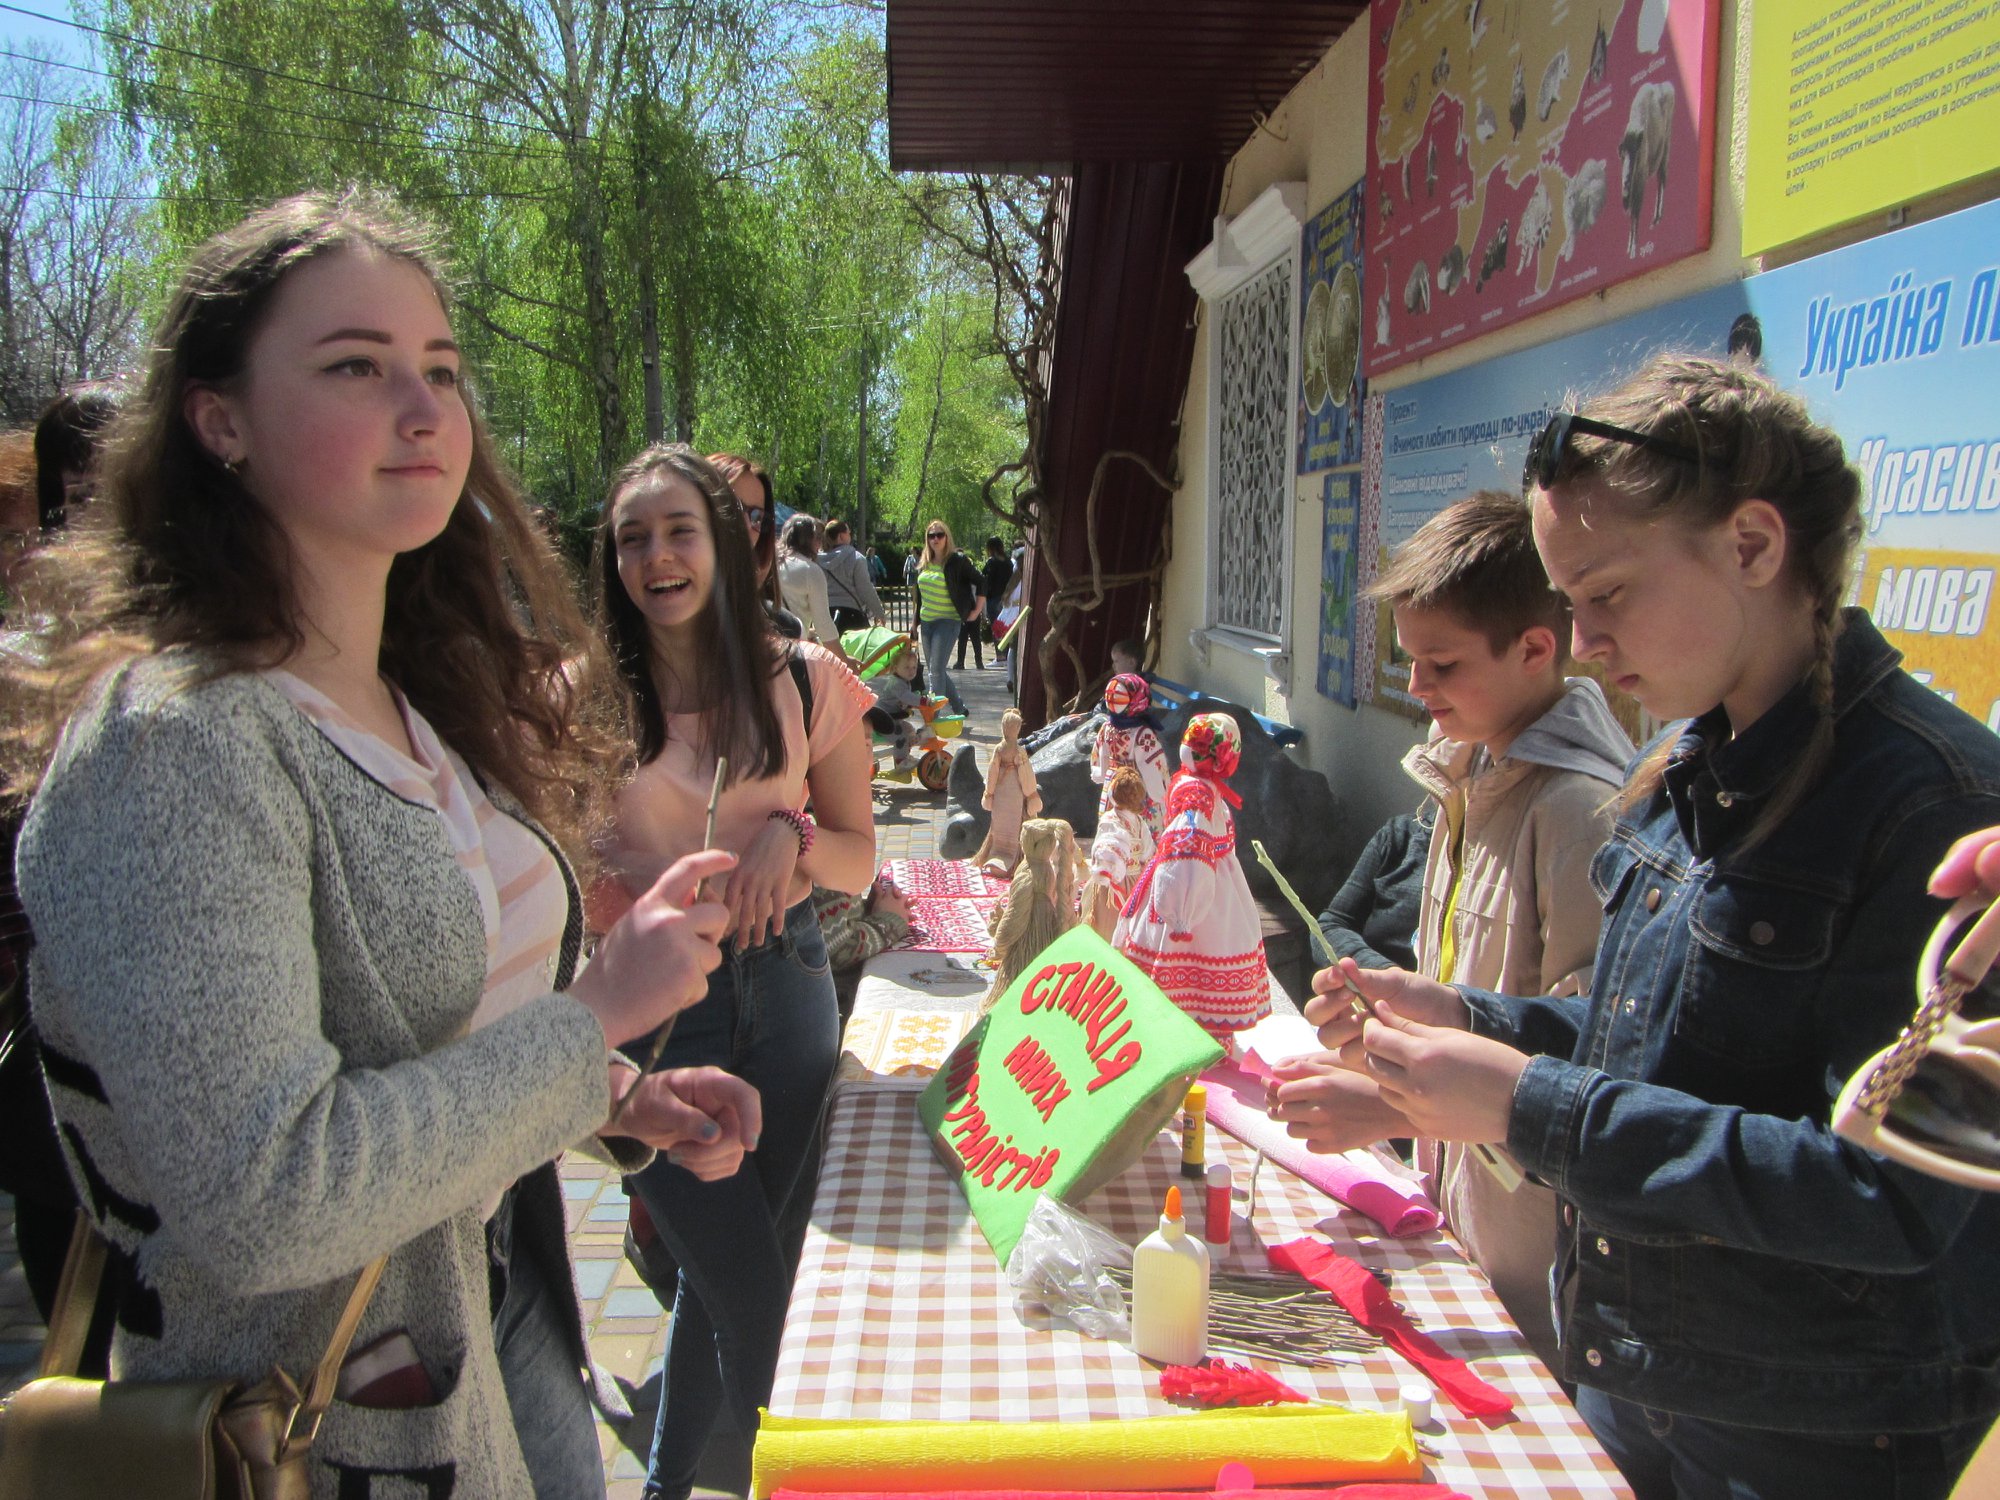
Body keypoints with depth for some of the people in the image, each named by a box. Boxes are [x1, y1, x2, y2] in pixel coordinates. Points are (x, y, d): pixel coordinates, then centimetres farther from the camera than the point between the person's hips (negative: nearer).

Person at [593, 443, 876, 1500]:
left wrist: (790, 836, -16)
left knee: (720, 1272, 16)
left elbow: (857, 862, 4)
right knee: (749, 1282, -3)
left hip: (782, 988, 3)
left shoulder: (804, 680, 0)